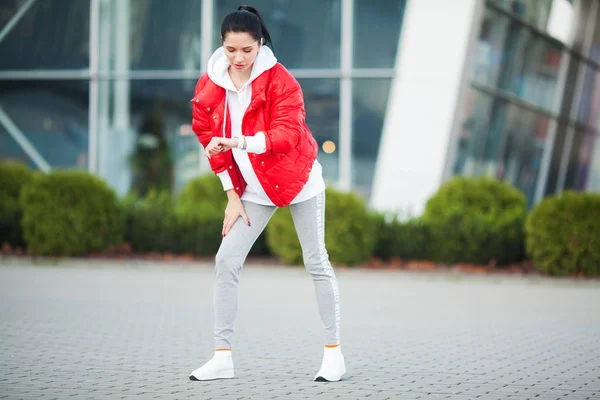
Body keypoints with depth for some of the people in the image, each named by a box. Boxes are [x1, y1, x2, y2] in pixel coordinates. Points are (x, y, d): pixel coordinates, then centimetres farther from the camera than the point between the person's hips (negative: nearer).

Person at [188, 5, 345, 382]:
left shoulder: (280, 80, -19)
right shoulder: (210, 85, -5)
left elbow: (288, 135, -28)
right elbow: (210, 139, 4)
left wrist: (237, 142, -42)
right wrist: (232, 195, 2)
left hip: (298, 179, -4)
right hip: (253, 188, 4)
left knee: (317, 263, 2)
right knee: (226, 261, -4)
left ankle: (334, 351, 12)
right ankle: (223, 357, 2)